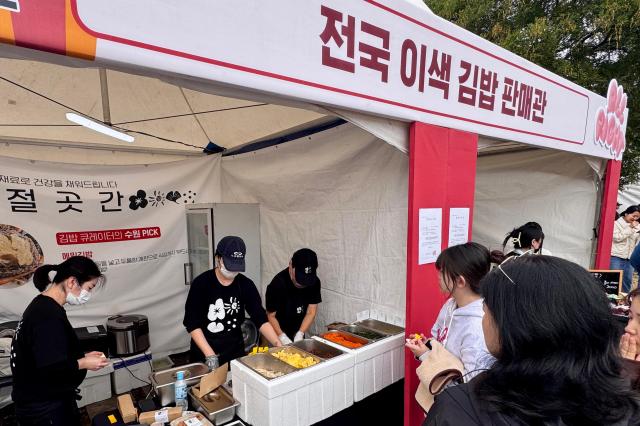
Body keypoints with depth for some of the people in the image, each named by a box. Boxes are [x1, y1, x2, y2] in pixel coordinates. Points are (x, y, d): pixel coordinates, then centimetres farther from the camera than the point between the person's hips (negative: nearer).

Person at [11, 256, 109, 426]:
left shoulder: (42, 305, 4)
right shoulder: (48, 316, -27)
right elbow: (49, 369, -28)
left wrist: (82, 356, 4)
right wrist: (83, 363, -15)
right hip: (44, 409, -9)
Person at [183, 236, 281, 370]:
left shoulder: (246, 285, -6)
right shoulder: (201, 283, -14)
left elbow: (260, 318, -8)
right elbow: (192, 323, -14)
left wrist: (278, 344, -21)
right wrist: (210, 355, -22)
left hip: (236, 351, 3)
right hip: (204, 354, -2)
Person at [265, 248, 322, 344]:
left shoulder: (314, 282, -17)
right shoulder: (277, 284, -27)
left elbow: (311, 313, -11)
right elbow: (271, 316, -17)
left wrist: (300, 334, -21)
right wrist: (282, 337, -26)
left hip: (298, 333, 4)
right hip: (279, 333, -3)